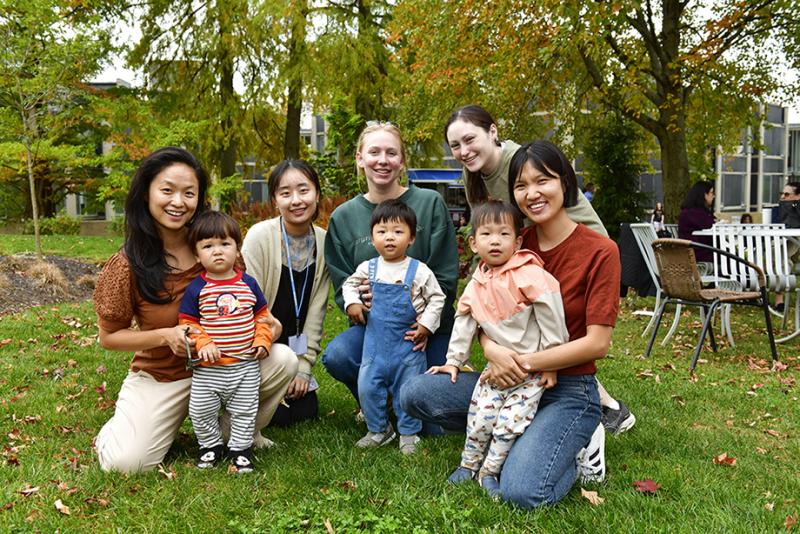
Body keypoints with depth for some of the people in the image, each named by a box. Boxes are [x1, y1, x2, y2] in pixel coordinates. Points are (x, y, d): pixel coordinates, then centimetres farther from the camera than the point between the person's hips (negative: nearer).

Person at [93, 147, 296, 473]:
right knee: (128, 461, -21)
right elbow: (108, 337, -6)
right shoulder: (127, 266, -14)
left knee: (284, 360, -23)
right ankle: (119, 427, 17)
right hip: (161, 377, -2)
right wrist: (166, 336, -23)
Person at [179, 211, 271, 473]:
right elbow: (187, 322, -4)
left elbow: (261, 315, 9)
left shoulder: (248, 283, 0)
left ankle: (241, 448, 28)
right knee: (201, 412, 8)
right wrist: (203, 343, -18)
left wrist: (262, 340, -5)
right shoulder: (196, 288, -7)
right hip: (207, 368, -1)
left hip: (246, 365, 1)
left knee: (244, 412, 11)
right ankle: (210, 445, 31)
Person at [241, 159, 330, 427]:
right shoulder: (260, 236, -18)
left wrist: (303, 367, -6)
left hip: (294, 351, 4)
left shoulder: (324, 242, -5)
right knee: (277, 415, -10)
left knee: (306, 412, -1)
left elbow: (315, 311, -2)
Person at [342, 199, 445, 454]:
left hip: (408, 342, -3)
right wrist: (352, 303, -1)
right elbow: (349, 284, 17)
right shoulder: (368, 268, -1)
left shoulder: (419, 271, -9)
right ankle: (378, 429, 24)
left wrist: (426, 325, -8)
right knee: (367, 387, 4)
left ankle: (409, 434, 24)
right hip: (375, 341, 3)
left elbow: (437, 298, 1)